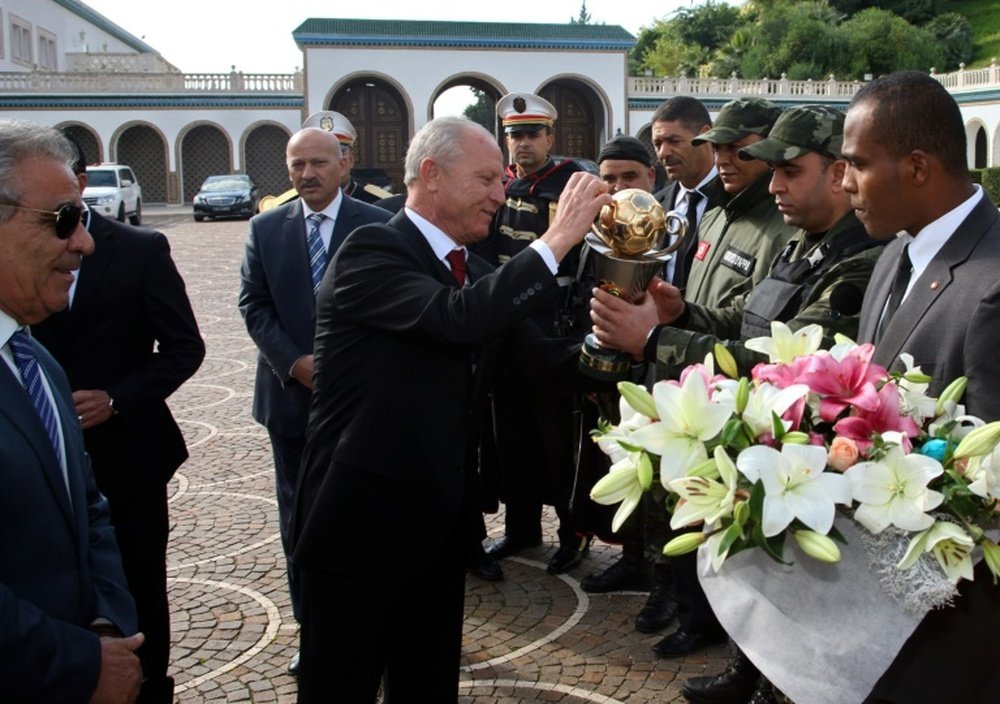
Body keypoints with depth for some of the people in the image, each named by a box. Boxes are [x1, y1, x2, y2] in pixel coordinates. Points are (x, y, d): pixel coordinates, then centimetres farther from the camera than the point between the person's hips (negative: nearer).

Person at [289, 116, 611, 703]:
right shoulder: (372, 253, -16)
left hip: (438, 517, 8)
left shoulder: (472, 268, 11)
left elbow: (530, 348, 9)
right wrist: (557, 239, -27)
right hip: (363, 517, -8)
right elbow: (459, 319, -32)